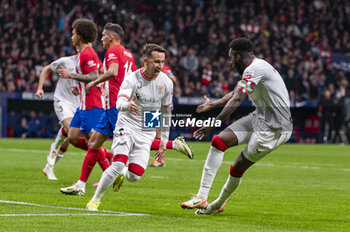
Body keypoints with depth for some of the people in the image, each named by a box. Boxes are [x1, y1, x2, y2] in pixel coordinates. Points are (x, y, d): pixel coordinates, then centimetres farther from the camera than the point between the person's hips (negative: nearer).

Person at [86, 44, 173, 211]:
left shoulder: (166, 83, -2)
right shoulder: (132, 79, -15)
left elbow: (166, 112, 11)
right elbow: (119, 103, -31)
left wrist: (164, 139, 11)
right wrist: (127, 105, -55)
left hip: (147, 133, 3)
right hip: (127, 126, -3)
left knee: (134, 176, -10)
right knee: (118, 164, -25)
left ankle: (121, 175, 29)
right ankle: (95, 200, -8)